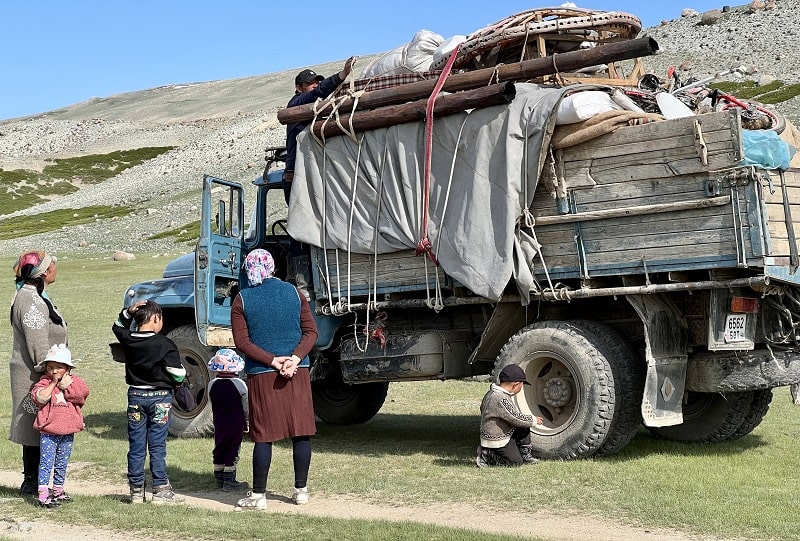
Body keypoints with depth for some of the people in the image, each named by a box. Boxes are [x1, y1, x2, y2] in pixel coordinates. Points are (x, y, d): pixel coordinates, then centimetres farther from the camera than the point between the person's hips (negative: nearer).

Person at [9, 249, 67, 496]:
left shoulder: (35, 296, 13)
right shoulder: (31, 302, -20)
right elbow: (39, 349, -22)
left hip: (37, 375, 10)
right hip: (34, 377, -10)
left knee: (37, 430, 14)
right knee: (36, 429, -3)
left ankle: (32, 481, 21)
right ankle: (32, 482, 5)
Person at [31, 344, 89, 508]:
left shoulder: (74, 381, 6)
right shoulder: (44, 382, -2)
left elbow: (82, 394, -12)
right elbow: (40, 397, -20)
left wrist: (65, 385, -10)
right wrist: (53, 383, -17)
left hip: (68, 432, 4)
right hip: (48, 433, -3)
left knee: (62, 464, 15)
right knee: (46, 463, -5)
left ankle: (58, 490, 28)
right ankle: (43, 494, -4)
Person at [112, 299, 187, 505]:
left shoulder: (128, 340, -2)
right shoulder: (165, 344, -14)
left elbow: (118, 327, 21)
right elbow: (178, 374, -13)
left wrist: (128, 312, 5)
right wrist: (181, 377, 10)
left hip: (135, 397, 4)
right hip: (160, 397, -3)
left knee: (136, 446, 8)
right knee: (157, 446, 2)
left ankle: (136, 490, 13)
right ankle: (161, 490, 5)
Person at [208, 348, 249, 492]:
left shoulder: (212, 385, -3)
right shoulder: (239, 384, -12)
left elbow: (212, 406, 7)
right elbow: (246, 407, -3)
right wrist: (246, 420, 13)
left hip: (218, 423, 4)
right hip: (236, 423, -4)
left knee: (219, 449, 14)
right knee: (232, 450, 2)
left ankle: (218, 478, 22)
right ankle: (229, 481, 3)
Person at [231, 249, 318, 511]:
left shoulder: (242, 299, -1)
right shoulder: (293, 292, 6)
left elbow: (242, 342, -7)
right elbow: (311, 331, 0)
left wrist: (272, 360, -10)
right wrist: (295, 358, -9)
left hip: (261, 375, -2)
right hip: (297, 372, 2)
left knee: (263, 435, 2)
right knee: (300, 430, 9)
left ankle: (258, 495, 7)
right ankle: (301, 489, 15)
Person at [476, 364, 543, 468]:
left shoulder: (494, 393, 3)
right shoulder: (501, 400, -30)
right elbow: (517, 419, -26)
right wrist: (534, 420, -9)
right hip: (496, 441, -10)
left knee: (524, 428, 7)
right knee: (516, 462, -4)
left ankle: (525, 454, 15)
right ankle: (487, 455, 0)